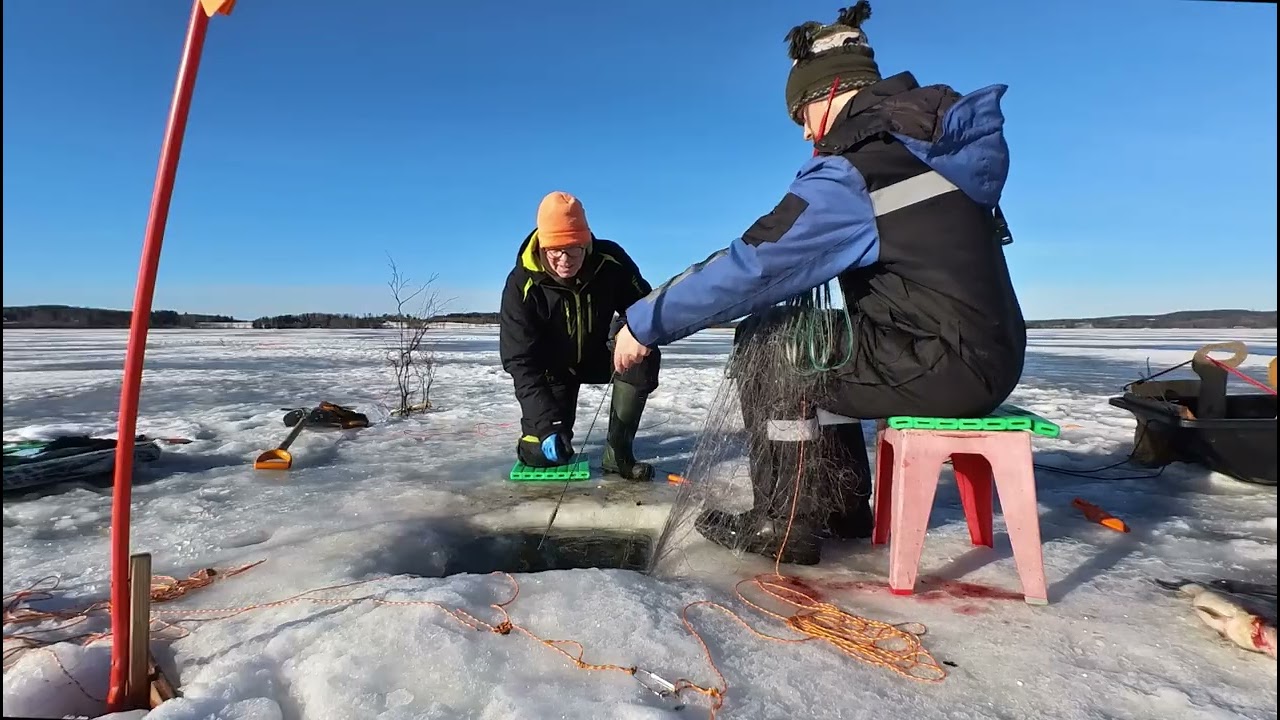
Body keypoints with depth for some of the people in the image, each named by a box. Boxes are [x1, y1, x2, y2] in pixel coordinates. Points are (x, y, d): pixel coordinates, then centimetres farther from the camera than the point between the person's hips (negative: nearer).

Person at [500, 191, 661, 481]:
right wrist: (548, 423, -39)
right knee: (539, 455, -11)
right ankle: (560, 436, 27)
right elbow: (520, 362, -28)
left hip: (599, 356, 2)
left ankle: (618, 451, -20)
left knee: (643, 356, -30)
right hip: (554, 368, -1)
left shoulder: (610, 260, -22)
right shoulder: (521, 285, -27)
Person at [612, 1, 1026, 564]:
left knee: (763, 343, -2)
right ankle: (843, 506, 27)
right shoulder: (937, 138, 10)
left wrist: (646, 323, -9)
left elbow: (751, 266, -19)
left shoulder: (854, 169, -17)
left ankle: (786, 522, 5)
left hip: (940, 365, -9)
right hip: (986, 353, 9)